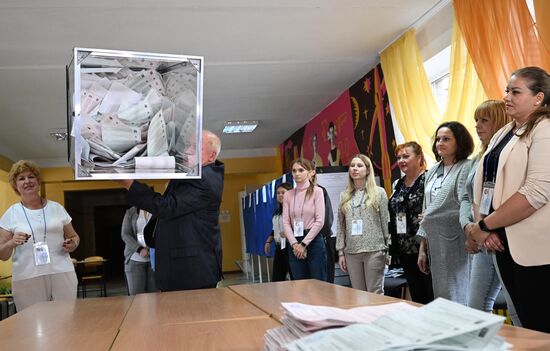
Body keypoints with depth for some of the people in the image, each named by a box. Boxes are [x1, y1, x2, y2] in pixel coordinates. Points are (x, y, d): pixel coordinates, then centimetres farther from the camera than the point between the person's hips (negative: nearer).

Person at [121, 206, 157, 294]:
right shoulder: (130, 212, 6)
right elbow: (125, 235, -1)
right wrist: (139, 250, -15)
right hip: (135, 259, 0)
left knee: (154, 293, -1)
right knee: (136, 294, -5)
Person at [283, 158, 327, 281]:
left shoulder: (316, 191, -3)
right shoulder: (288, 195, 8)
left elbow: (319, 221, -9)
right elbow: (286, 222, 4)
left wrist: (304, 243, -10)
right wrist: (294, 243, -10)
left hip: (313, 241, -4)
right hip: (295, 243, 4)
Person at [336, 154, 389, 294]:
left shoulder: (379, 192, 2)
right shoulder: (344, 195, 11)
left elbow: (386, 222, 0)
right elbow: (340, 226, 10)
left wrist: (388, 249, -3)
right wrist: (340, 252, 6)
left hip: (374, 250, -3)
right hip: (351, 251, 3)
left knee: (375, 293, -1)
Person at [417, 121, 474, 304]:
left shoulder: (466, 168, -5)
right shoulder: (432, 172, 16)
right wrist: (422, 248, 16)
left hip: (457, 244, -7)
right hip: (435, 245, 7)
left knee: (458, 300, -4)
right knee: (440, 299, 12)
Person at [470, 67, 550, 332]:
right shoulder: (503, 134, 16)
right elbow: (485, 183, 12)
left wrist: (484, 225, -15)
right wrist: (485, 227, -6)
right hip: (504, 242, 8)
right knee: (526, 324, 14)